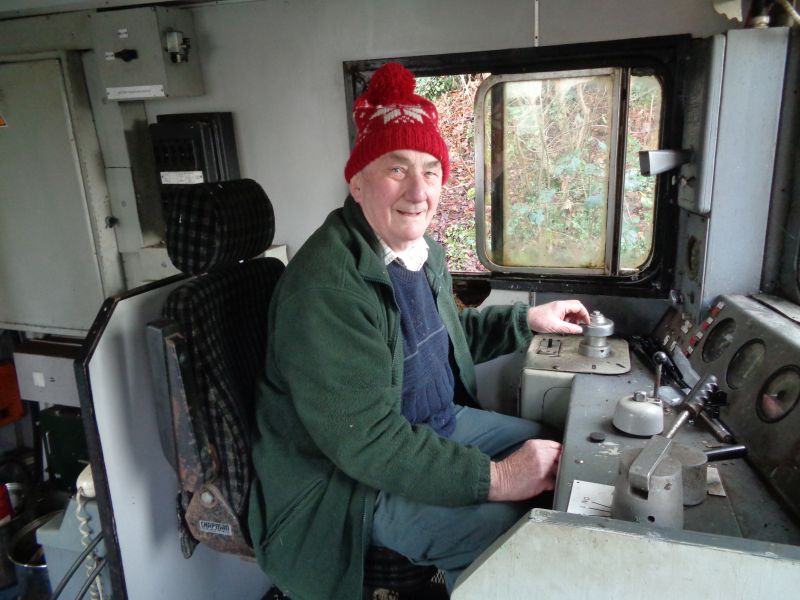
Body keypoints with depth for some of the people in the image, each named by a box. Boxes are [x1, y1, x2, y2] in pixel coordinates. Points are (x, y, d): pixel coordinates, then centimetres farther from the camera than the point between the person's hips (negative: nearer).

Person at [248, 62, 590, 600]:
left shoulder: (423, 251, 2)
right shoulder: (327, 287, -29)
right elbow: (366, 441, -30)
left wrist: (530, 319, 9)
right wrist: (493, 479, -27)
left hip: (431, 424, 10)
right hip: (347, 480, -9)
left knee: (549, 448, 14)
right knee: (504, 527, -22)